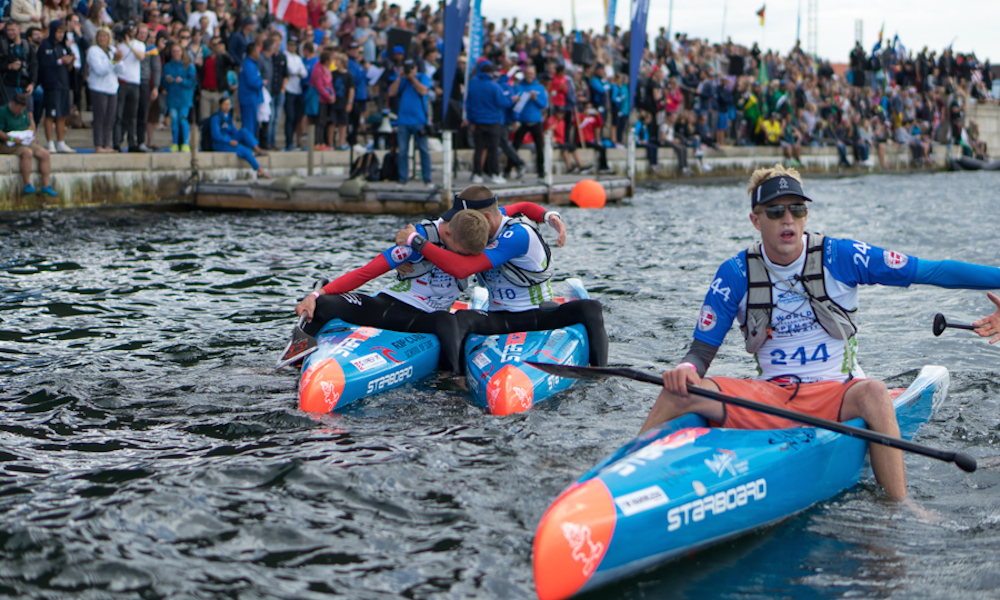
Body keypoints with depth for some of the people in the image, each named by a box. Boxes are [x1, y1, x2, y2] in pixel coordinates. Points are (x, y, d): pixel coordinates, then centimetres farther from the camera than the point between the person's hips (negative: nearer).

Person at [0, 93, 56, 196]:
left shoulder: (24, 111, 13)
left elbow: (31, 125, 24)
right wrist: (12, 138, -28)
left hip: (25, 141, 8)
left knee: (44, 153, -12)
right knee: (27, 153, -34)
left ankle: (46, 185, -11)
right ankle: (27, 186, -33)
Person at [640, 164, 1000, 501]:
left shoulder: (839, 258, -5)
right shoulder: (735, 274, -1)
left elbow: (934, 271, -5)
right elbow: (701, 351, 0)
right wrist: (685, 369, -24)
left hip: (834, 395, -1)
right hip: (768, 397, 1)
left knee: (872, 393, -36)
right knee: (679, 392, -22)